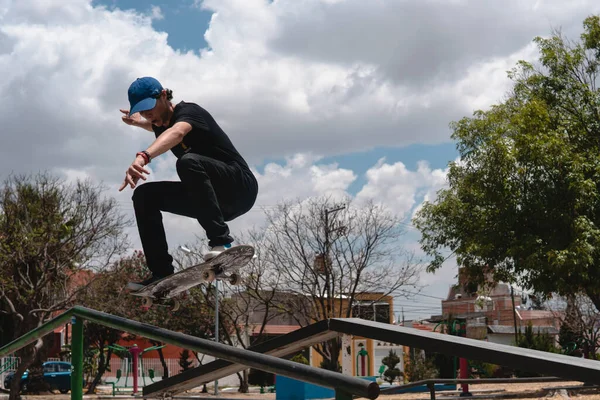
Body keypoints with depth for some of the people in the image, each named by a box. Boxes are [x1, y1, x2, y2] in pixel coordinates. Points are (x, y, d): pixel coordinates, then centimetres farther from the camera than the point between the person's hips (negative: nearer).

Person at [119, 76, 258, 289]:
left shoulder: (188, 111, -15)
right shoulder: (161, 123, 10)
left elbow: (176, 132, -42)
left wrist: (143, 156, -58)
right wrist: (138, 122, 26)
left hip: (240, 188, -9)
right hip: (211, 199, 9)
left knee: (188, 161, -34)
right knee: (144, 195, 1)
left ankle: (221, 240, -31)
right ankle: (162, 273, -5)